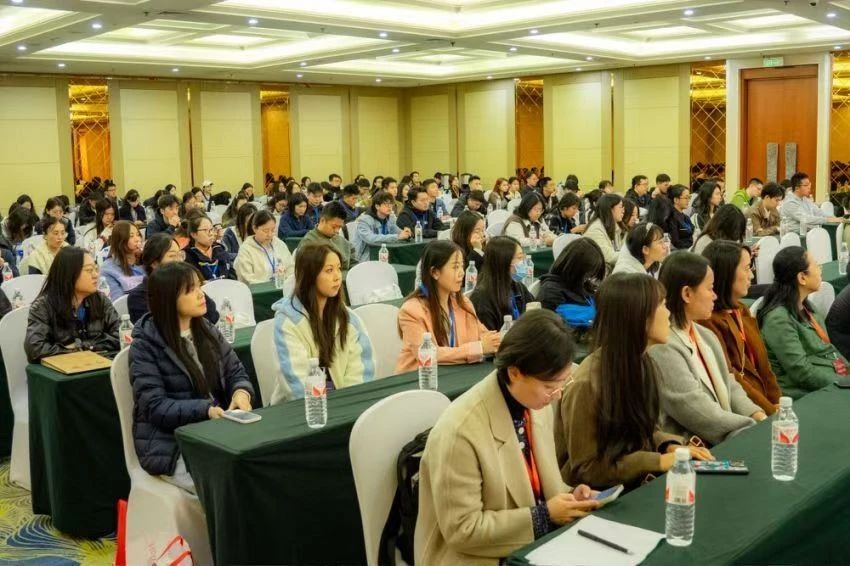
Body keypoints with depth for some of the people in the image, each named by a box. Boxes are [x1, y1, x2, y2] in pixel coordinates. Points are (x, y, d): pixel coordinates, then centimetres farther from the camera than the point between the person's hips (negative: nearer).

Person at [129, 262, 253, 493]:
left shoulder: (208, 331, 10)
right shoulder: (145, 346, -8)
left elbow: (236, 372, 11)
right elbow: (155, 407, -14)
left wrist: (241, 392, -13)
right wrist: (206, 410, -27)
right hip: (172, 447, -5)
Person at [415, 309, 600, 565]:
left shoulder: (536, 405, -2)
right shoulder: (460, 431, -26)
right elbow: (461, 530, -20)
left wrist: (568, 495, -7)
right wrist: (545, 515, -19)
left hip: (535, 544, 7)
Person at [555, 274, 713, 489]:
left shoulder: (643, 365, 1)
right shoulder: (587, 383, -23)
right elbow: (586, 469, -17)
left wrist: (671, 446, -6)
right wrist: (658, 462, -20)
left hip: (638, 484, 7)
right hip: (601, 496, -7)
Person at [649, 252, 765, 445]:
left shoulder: (707, 336, 14)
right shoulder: (662, 348, -19)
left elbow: (728, 386, 16)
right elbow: (699, 413, -20)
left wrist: (759, 417, -2)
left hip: (724, 442, 9)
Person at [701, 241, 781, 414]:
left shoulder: (741, 310, 15)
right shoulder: (708, 321, -14)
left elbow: (761, 363, 15)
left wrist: (777, 403, 5)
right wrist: (770, 410, -10)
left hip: (765, 402, 8)